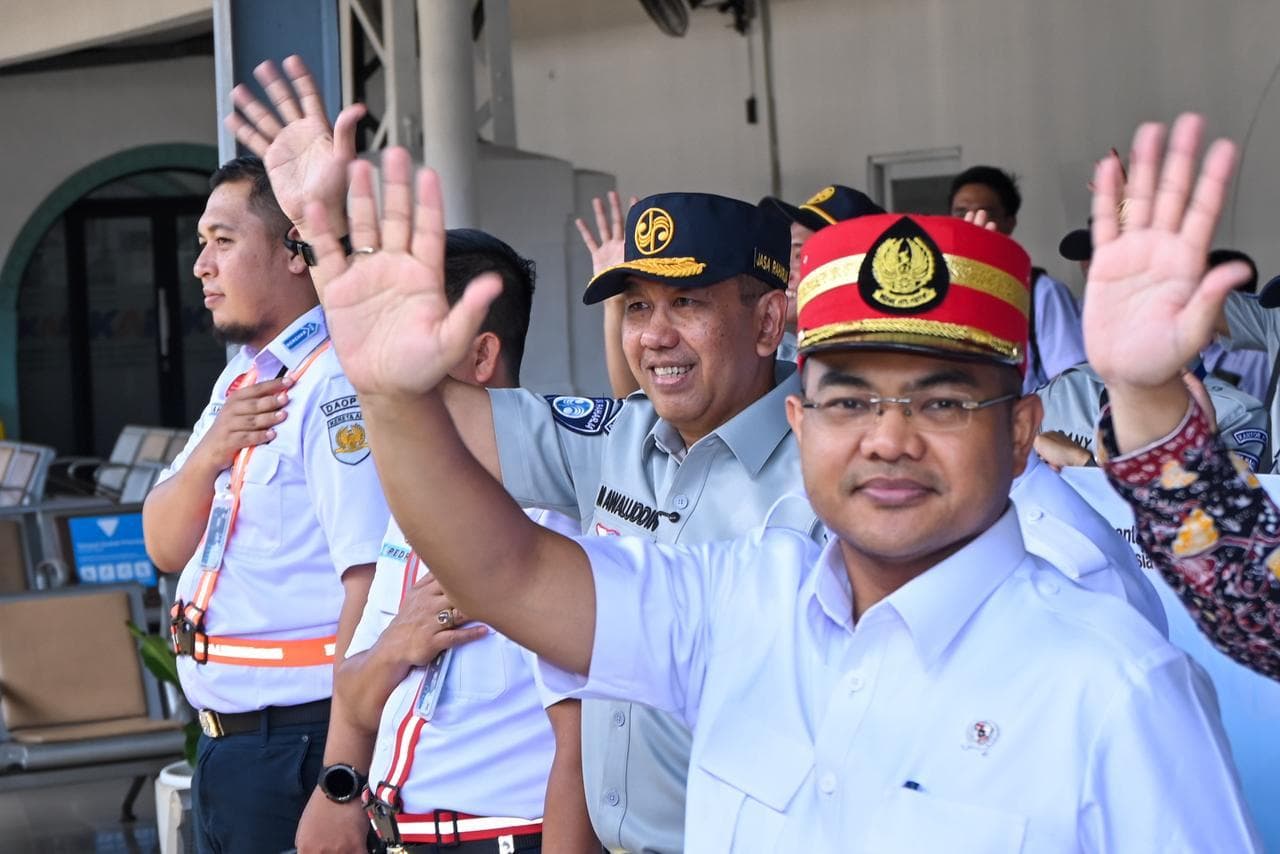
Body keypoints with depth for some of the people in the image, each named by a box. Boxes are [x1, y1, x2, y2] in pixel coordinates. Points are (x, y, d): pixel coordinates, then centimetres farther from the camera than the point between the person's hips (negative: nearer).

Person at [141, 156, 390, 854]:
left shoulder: (336, 385, -17)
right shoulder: (241, 379, 13)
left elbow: (374, 586, -24)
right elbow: (165, 549, 10)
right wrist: (211, 451, -10)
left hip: (299, 750, -9)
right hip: (224, 745, 9)